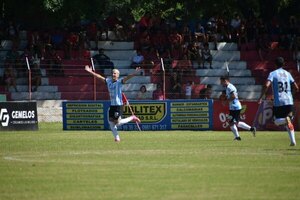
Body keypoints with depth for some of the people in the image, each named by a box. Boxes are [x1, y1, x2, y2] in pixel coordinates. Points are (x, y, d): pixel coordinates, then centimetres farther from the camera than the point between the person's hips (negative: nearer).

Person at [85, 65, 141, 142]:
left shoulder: (120, 81, -9)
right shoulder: (108, 81, 8)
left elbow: (127, 78, -24)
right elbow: (99, 77, 16)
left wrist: (135, 73, -40)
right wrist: (90, 72, 17)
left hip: (119, 105, -7)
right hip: (112, 105, 7)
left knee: (118, 122, -9)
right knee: (111, 121, 5)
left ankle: (132, 118, 14)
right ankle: (117, 138, 18)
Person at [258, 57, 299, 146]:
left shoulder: (273, 73, -1)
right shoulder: (287, 73, 10)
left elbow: (267, 85, -16)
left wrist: (261, 97, -12)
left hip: (278, 102, -3)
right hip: (289, 101, 3)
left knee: (277, 121, 10)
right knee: (289, 122, 15)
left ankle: (285, 120, -25)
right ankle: (293, 141, 2)